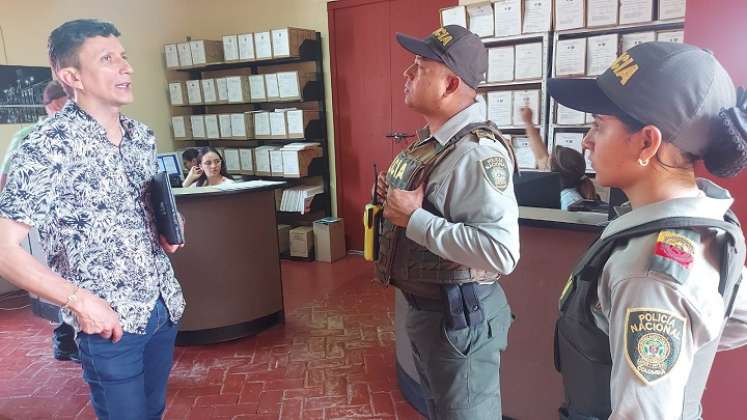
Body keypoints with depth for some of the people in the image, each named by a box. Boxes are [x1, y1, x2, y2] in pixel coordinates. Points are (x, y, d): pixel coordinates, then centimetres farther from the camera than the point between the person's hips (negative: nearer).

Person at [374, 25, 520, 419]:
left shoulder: (477, 151, -26)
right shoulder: (430, 139, 5)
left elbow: (501, 252, -36)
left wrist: (414, 218, -30)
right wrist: (393, 195, 1)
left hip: (459, 316, -9)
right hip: (421, 306, 10)